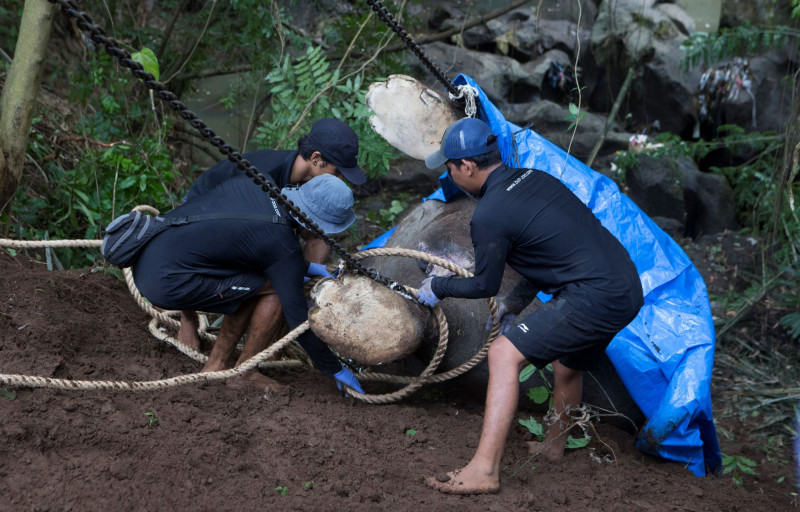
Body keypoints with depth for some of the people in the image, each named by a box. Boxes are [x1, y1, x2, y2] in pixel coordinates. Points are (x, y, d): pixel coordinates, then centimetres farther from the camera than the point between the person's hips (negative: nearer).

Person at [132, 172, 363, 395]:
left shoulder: (253, 181, 4)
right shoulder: (285, 249, -14)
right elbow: (297, 317, -9)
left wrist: (304, 267, 24)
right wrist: (335, 369, 3)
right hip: (167, 282, -8)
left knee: (255, 286, 16)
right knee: (275, 289, -2)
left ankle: (216, 365, 23)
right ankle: (245, 373, 11)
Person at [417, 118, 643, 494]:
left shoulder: (489, 216, -12)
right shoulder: (533, 178, 13)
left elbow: (485, 286, 1)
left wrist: (437, 287, 18)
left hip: (594, 297, -9)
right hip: (627, 288, 9)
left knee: (504, 355, -12)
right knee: (567, 365, 30)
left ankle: (484, 470, -18)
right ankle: (554, 447, 52)